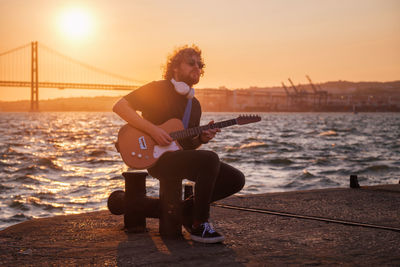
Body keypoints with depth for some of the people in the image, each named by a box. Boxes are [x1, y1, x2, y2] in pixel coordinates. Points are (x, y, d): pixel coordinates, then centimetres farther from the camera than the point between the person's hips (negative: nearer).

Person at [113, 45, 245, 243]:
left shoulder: (194, 104, 19)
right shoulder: (158, 89, -3)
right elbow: (120, 106, -11)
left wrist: (202, 138, -1)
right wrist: (152, 129, -20)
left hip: (184, 158, 8)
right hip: (158, 158, -8)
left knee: (236, 180, -6)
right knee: (210, 159, -34)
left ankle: (187, 209, 10)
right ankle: (199, 226, -20)